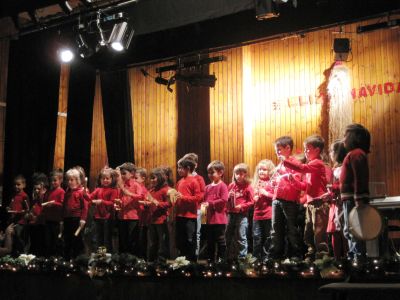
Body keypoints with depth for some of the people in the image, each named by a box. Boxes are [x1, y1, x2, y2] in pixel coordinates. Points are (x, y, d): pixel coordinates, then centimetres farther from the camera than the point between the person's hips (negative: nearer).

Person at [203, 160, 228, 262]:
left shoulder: (222, 186, -8)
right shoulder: (208, 187, 12)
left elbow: (224, 200, -17)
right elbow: (204, 199, 16)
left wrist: (210, 203, -18)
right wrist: (203, 205, -5)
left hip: (219, 219, -7)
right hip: (209, 218, 7)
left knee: (220, 240, 2)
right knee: (210, 241, 14)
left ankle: (221, 260, 9)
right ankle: (210, 259, 23)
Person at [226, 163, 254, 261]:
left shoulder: (248, 187, -6)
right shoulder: (231, 186, 9)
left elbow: (251, 202, -8)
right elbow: (226, 198, 17)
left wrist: (241, 206, -18)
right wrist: (229, 196, -5)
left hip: (242, 215, -6)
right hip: (231, 214, 6)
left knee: (240, 236, -2)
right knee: (228, 235, 13)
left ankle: (241, 256, 8)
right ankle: (230, 256, 26)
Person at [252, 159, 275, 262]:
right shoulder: (256, 182, 13)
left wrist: (266, 193, -17)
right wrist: (255, 198, 1)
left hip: (268, 214, -5)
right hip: (257, 214, 5)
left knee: (267, 237, 4)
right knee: (256, 236, 8)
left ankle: (266, 257, 13)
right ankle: (256, 256, 17)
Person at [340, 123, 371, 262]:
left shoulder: (355, 153, -12)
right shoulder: (354, 153, 19)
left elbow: (359, 178, -21)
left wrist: (358, 199, -26)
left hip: (353, 198, -11)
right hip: (351, 198, 11)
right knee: (350, 230, 15)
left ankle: (359, 259, -7)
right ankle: (353, 258, 21)